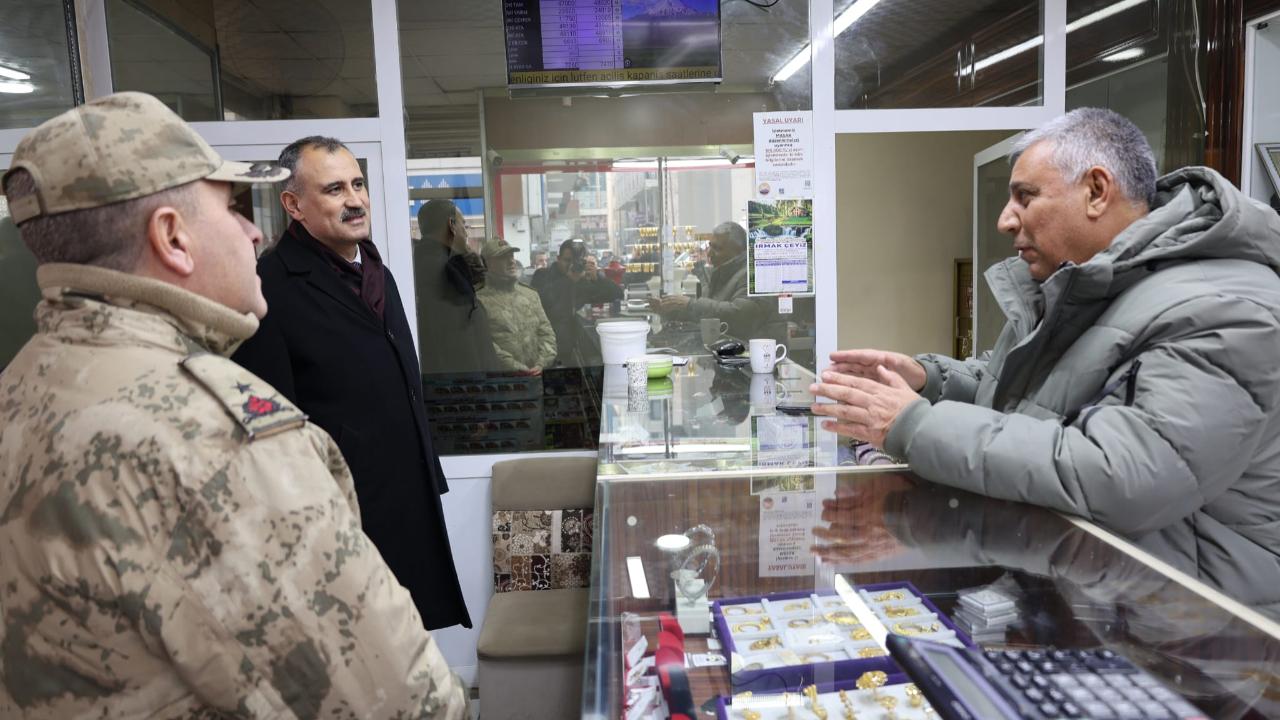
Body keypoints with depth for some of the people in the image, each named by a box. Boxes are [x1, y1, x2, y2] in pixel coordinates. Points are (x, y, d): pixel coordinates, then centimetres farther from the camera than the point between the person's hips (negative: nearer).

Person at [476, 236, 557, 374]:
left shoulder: (531, 295, 18)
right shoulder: (481, 300, 0)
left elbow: (546, 332, 14)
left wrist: (541, 364, -2)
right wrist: (517, 368, -14)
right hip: (500, 377, -4)